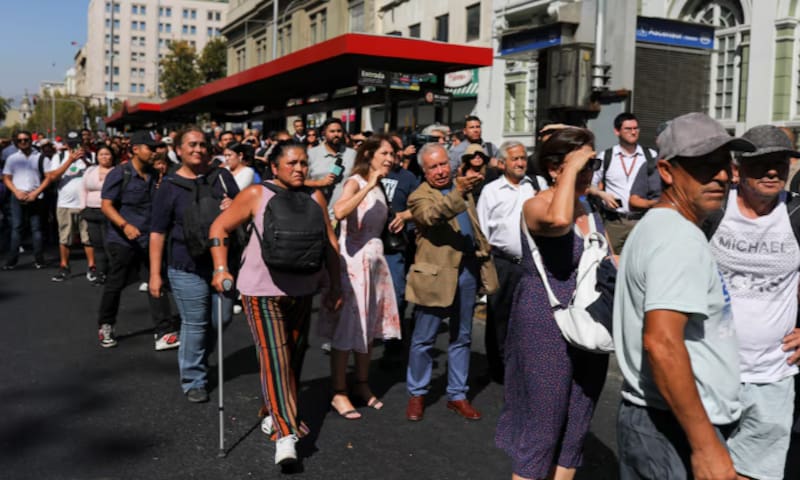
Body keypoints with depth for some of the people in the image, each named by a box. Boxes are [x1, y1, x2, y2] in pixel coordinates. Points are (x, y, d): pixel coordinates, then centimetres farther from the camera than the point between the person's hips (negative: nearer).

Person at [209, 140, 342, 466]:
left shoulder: (315, 198, 3)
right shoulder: (256, 195, -8)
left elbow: (329, 243, 7)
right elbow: (219, 228, -4)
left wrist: (335, 286, 7)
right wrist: (221, 270, -12)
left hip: (302, 291, 5)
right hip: (262, 291, -5)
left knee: (294, 357, 14)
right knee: (274, 359, -10)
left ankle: (274, 412, 33)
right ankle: (285, 433, -8)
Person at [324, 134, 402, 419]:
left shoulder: (380, 187, 13)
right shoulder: (355, 182, -11)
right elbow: (339, 212, -33)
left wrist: (397, 220, 7)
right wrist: (369, 185, -29)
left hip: (375, 260, 8)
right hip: (353, 259, -8)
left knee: (368, 325, 14)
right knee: (347, 326, -3)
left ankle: (362, 384, 27)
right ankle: (339, 393, 7)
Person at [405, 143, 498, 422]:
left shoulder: (461, 188, 12)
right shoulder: (419, 197, -8)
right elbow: (432, 215, -30)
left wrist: (484, 255, 16)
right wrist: (458, 192, -43)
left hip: (467, 270, 6)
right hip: (437, 274, -6)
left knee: (462, 338, 13)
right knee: (423, 340, 6)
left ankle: (457, 395, 25)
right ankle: (417, 394, 22)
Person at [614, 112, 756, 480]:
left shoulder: (654, 227, 12)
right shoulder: (680, 238, -18)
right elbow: (661, 342, -28)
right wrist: (706, 445, -25)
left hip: (650, 417, 9)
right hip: (675, 429, -9)